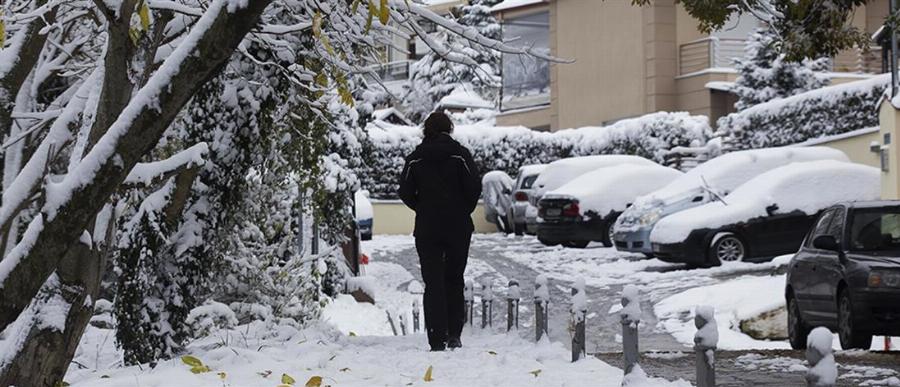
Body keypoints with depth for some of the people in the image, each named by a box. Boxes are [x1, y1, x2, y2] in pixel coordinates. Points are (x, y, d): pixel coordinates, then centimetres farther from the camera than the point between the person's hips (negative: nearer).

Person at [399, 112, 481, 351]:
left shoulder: (415, 159, 0)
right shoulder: (460, 154, -4)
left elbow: (406, 192, -2)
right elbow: (474, 188, -8)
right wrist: (464, 212, 9)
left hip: (426, 229, 0)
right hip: (458, 228, 0)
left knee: (433, 284, 1)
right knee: (454, 281, 13)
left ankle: (437, 340, -6)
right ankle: (453, 335, 9)